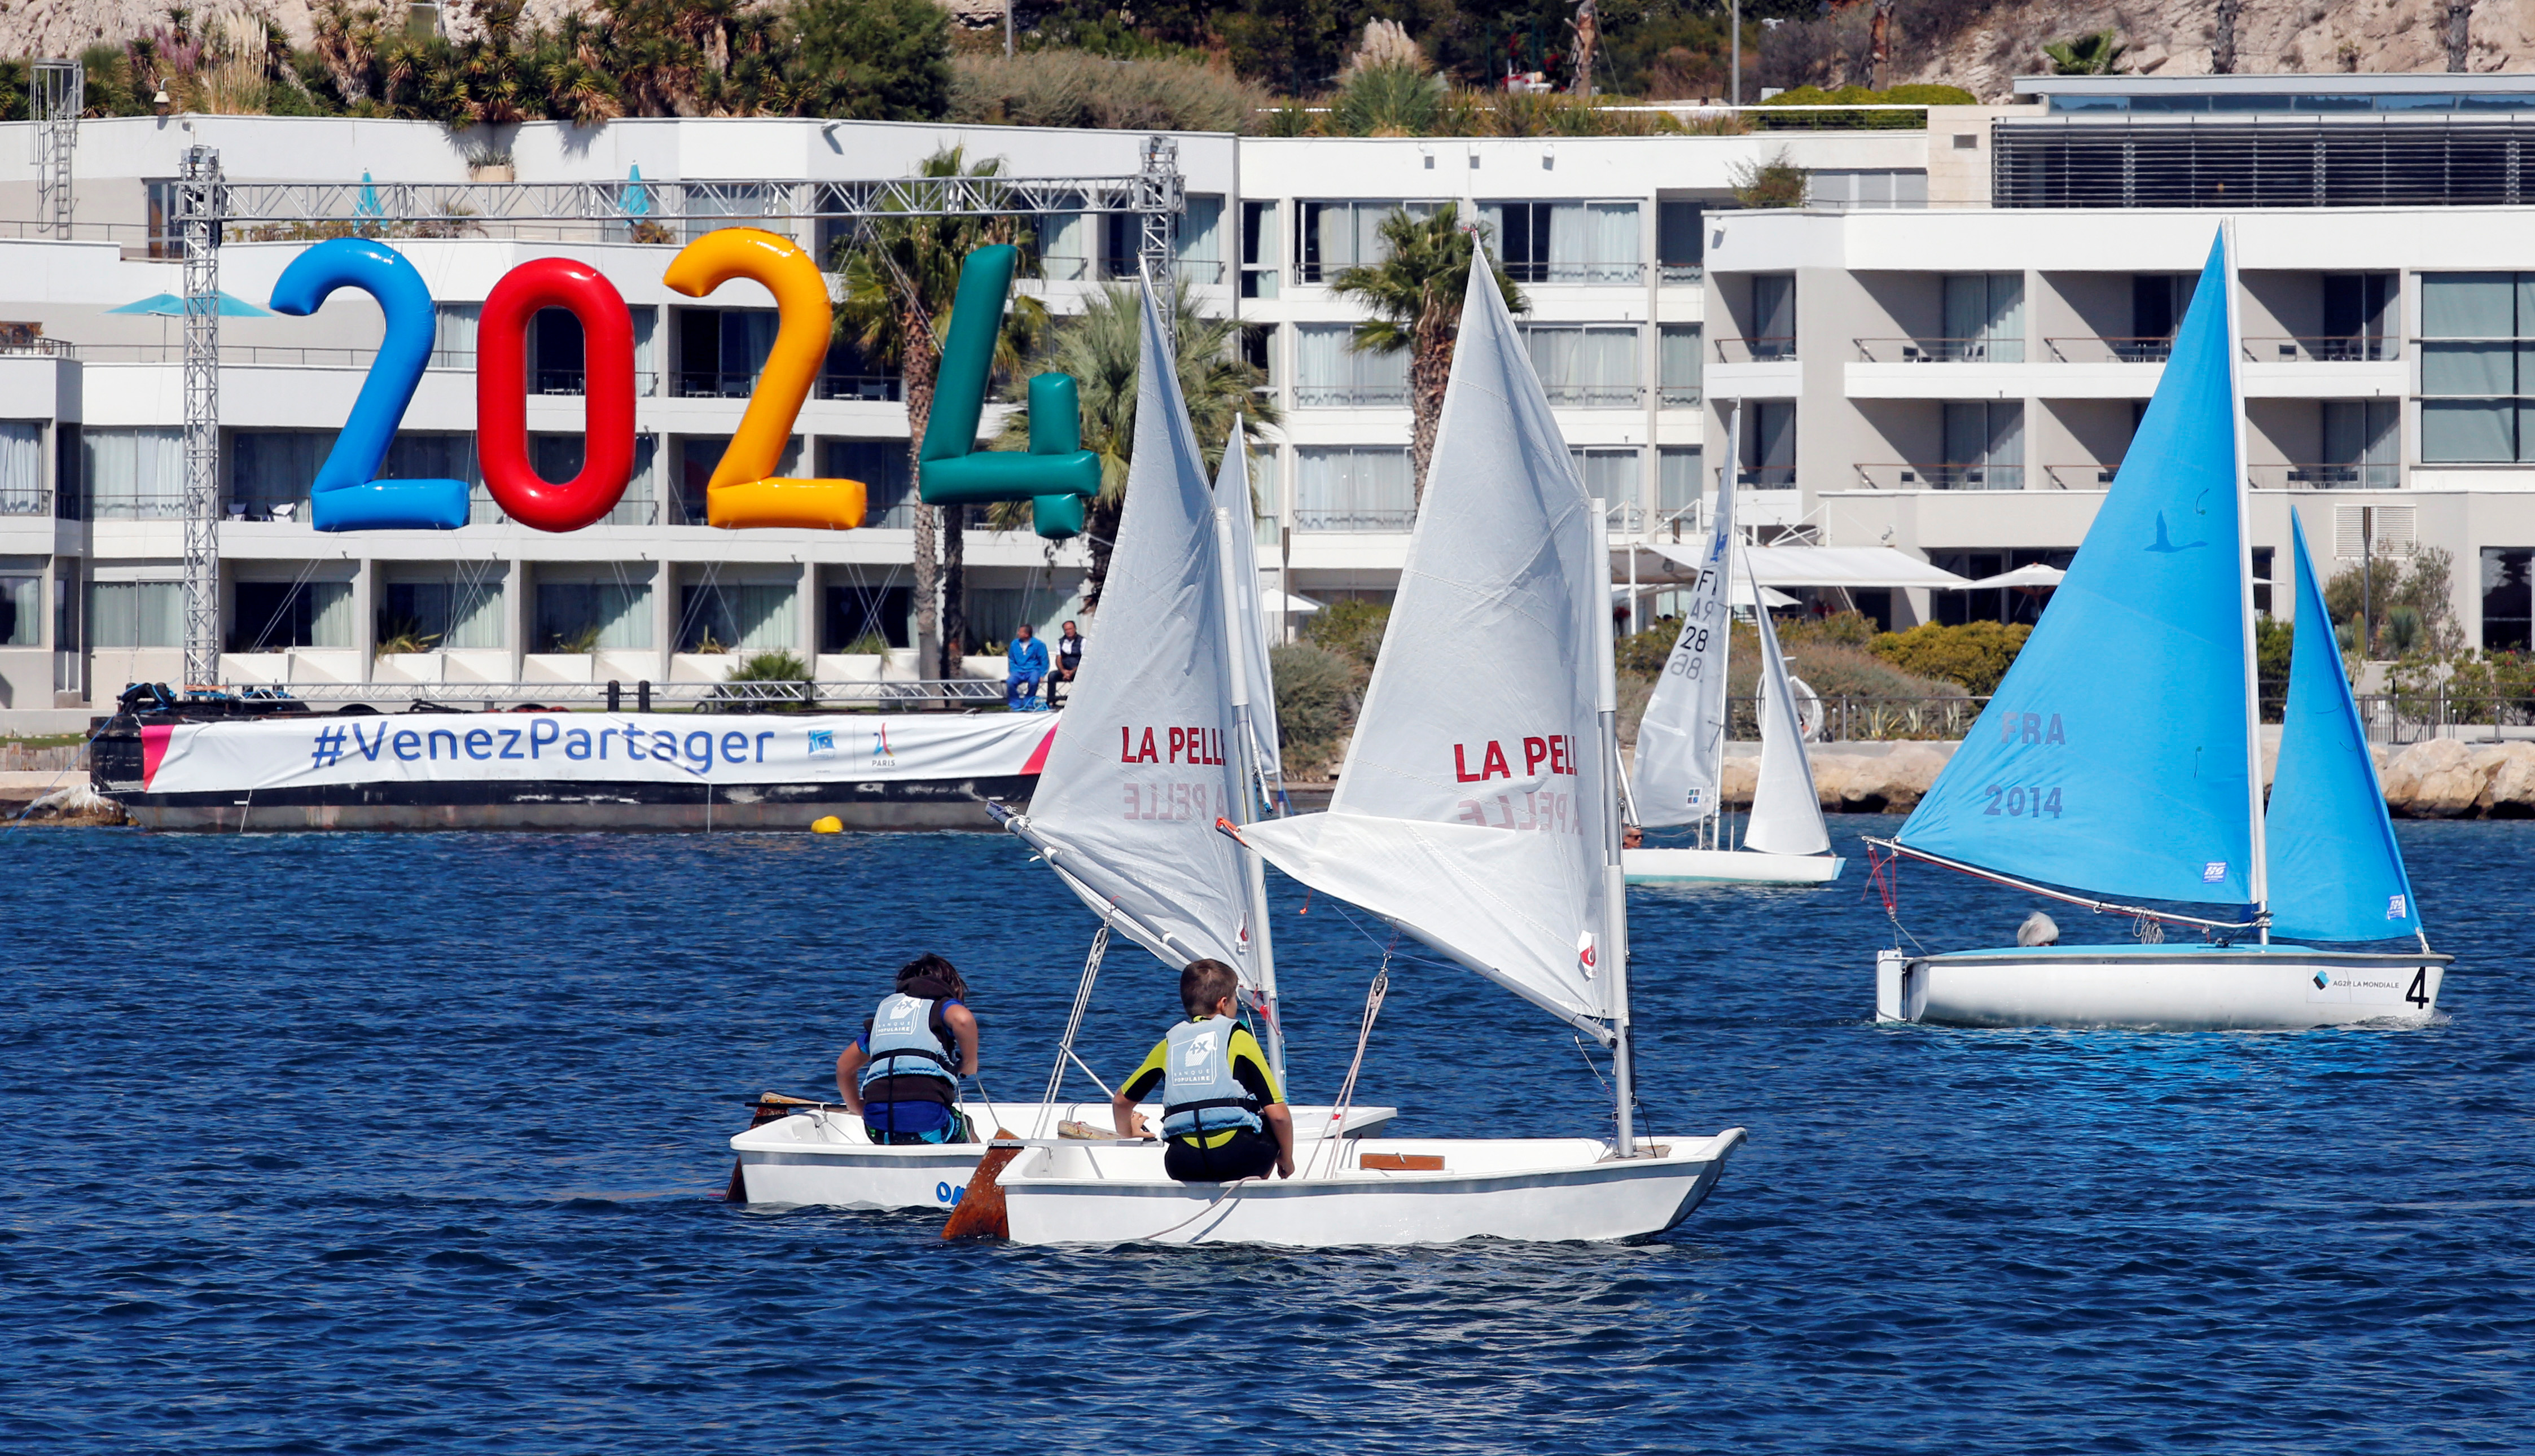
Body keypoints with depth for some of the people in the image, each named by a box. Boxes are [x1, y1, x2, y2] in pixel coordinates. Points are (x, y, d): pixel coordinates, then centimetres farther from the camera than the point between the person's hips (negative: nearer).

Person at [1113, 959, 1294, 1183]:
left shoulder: (1169, 1044, 17)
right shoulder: (1239, 1039, 7)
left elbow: (1122, 1100, 29)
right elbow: (1278, 1114, 4)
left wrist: (1127, 1132, 51)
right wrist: (1286, 1160, 21)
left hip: (1184, 1167, 3)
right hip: (1241, 1157, -3)